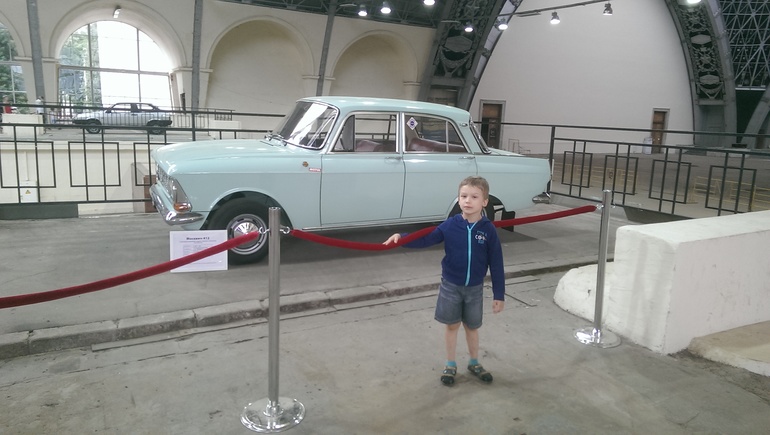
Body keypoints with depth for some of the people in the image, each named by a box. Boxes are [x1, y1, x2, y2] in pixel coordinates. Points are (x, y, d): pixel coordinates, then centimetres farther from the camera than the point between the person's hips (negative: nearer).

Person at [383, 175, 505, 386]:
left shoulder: (489, 230, -13)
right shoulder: (450, 225, -11)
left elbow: (496, 264, -8)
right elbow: (425, 240, -8)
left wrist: (499, 295, -5)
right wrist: (401, 237, -25)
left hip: (475, 288, 0)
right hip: (450, 286, 0)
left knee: (472, 326, 16)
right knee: (452, 325, 13)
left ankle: (474, 363, 38)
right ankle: (450, 365, 30)